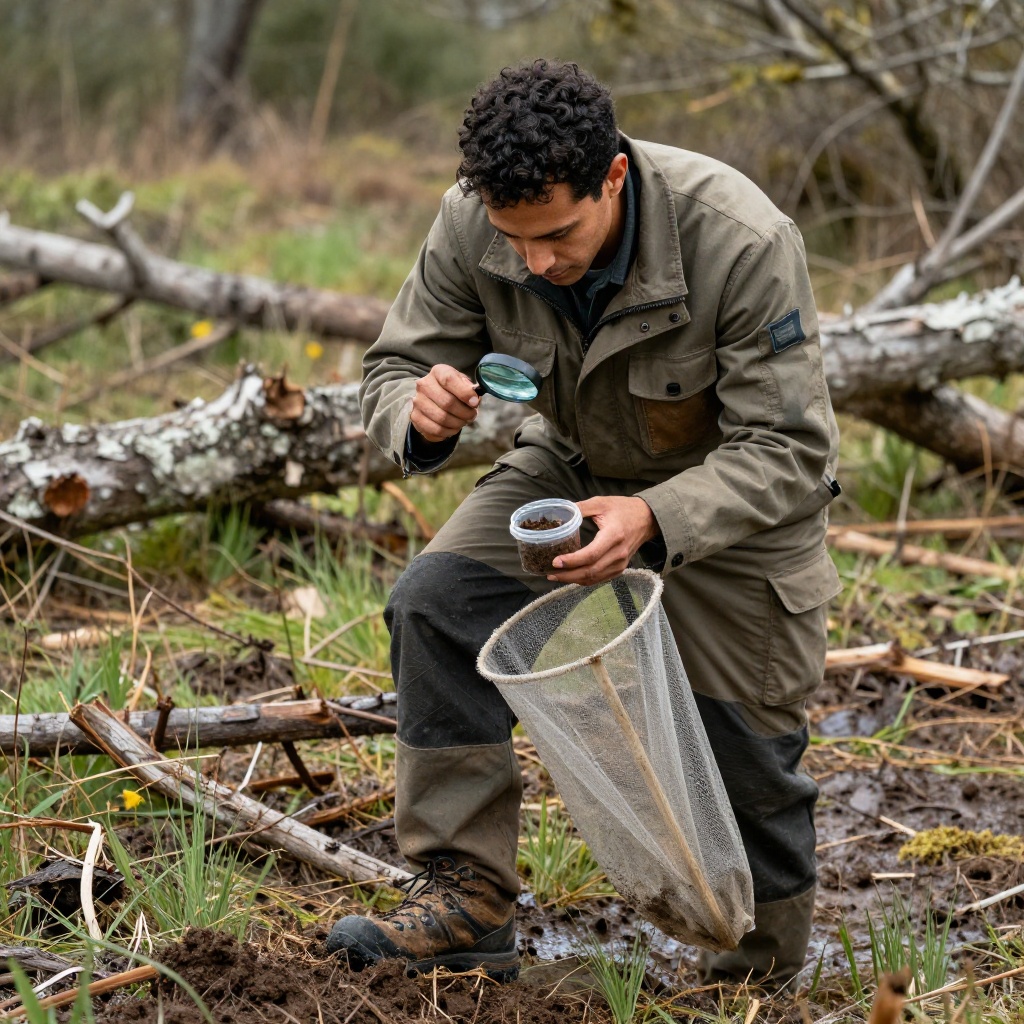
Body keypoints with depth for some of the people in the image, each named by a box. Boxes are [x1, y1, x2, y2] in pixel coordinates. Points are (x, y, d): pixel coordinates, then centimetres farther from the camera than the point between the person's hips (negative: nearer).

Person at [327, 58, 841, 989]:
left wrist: (656, 518, -48)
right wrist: (422, 414, -39)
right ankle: (468, 903, -12)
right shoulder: (472, 224, -25)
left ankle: (769, 953, 33)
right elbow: (395, 368, -13)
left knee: (740, 739, 2)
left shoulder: (744, 243, -36)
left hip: (737, 487, -3)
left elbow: (789, 451, -30)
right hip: (574, 466, 4)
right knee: (435, 602, -19)